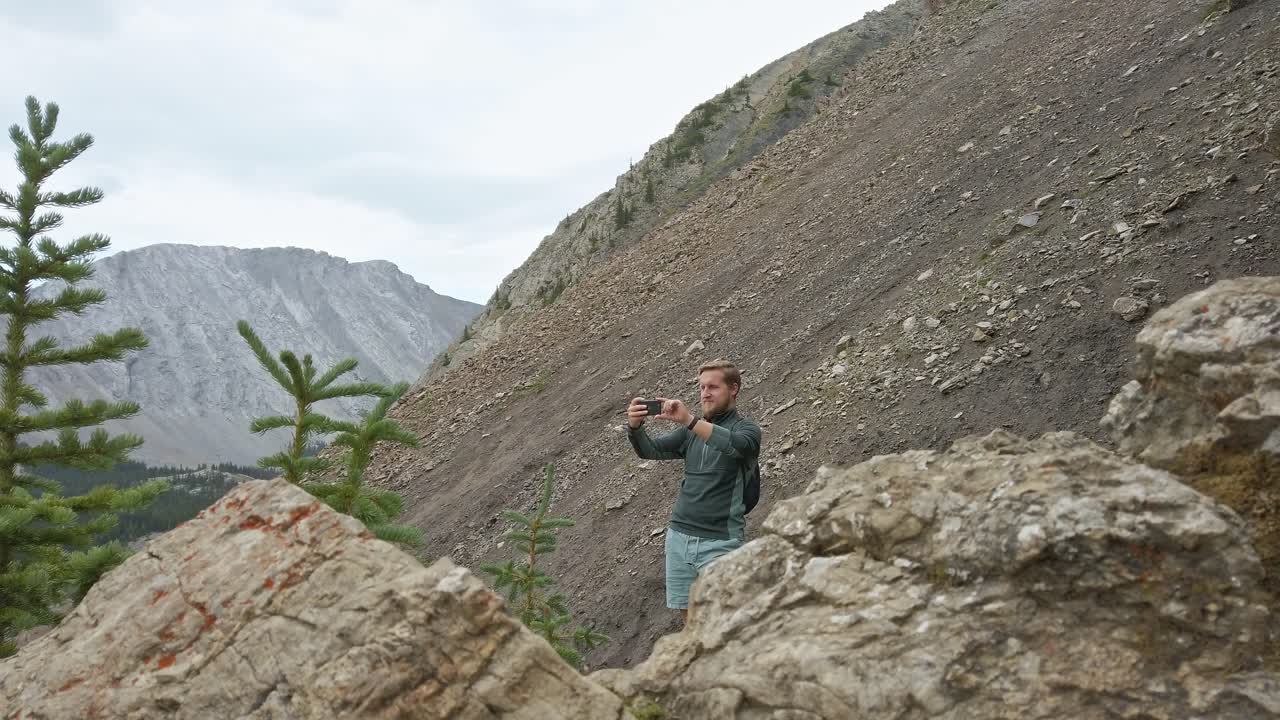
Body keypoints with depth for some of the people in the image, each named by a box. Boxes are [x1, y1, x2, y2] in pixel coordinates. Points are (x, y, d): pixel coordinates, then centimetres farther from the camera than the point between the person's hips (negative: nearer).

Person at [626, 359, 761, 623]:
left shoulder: (746, 429, -1)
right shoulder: (692, 431, 15)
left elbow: (736, 445, -25)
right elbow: (651, 450, 5)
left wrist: (689, 420, -36)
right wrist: (635, 427, -16)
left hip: (720, 541, -5)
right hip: (679, 536, 5)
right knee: (688, 616, 7)